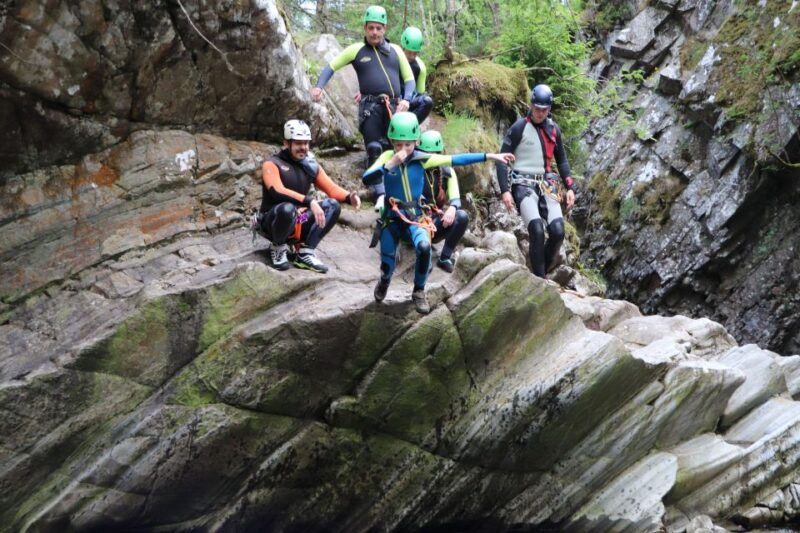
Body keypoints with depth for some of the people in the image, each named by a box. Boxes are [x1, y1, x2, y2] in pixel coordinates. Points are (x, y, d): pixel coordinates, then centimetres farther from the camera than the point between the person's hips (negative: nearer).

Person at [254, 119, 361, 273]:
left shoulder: (311, 166, 8)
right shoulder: (272, 164, -9)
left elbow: (331, 188, 1)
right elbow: (278, 192, -26)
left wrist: (349, 197, -21)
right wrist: (309, 202, -37)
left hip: (299, 224, 6)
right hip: (272, 223, -5)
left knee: (333, 206, -13)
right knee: (287, 208, -39)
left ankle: (305, 253, -11)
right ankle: (278, 248, -9)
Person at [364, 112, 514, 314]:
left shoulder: (422, 159, -7)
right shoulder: (387, 157, -7)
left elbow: (456, 159, -10)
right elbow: (367, 179, -21)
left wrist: (489, 156, -14)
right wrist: (390, 165, -33)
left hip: (416, 216, -1)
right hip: (393, 216, 1)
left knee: (424, 247, -31)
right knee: (387, 264, 0)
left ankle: (419, 291, -4)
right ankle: (385, 280, 43)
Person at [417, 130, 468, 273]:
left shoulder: (447, 172, 6)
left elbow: (455, 198, -3)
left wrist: (452, 208, -26)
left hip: (437, 220, 3)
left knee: (462, 216, -27)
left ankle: (445, 258, -19)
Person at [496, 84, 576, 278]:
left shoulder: (554, 129, 12)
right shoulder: (519, 128, -4)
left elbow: (562, 160, 21)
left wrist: (569, 188, 11)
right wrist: (505, 191, -13)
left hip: (546, 185, 5)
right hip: (523, 185, -5)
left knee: (558, 231, -15)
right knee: (537, 231, -24)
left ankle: (542, 271, 4)